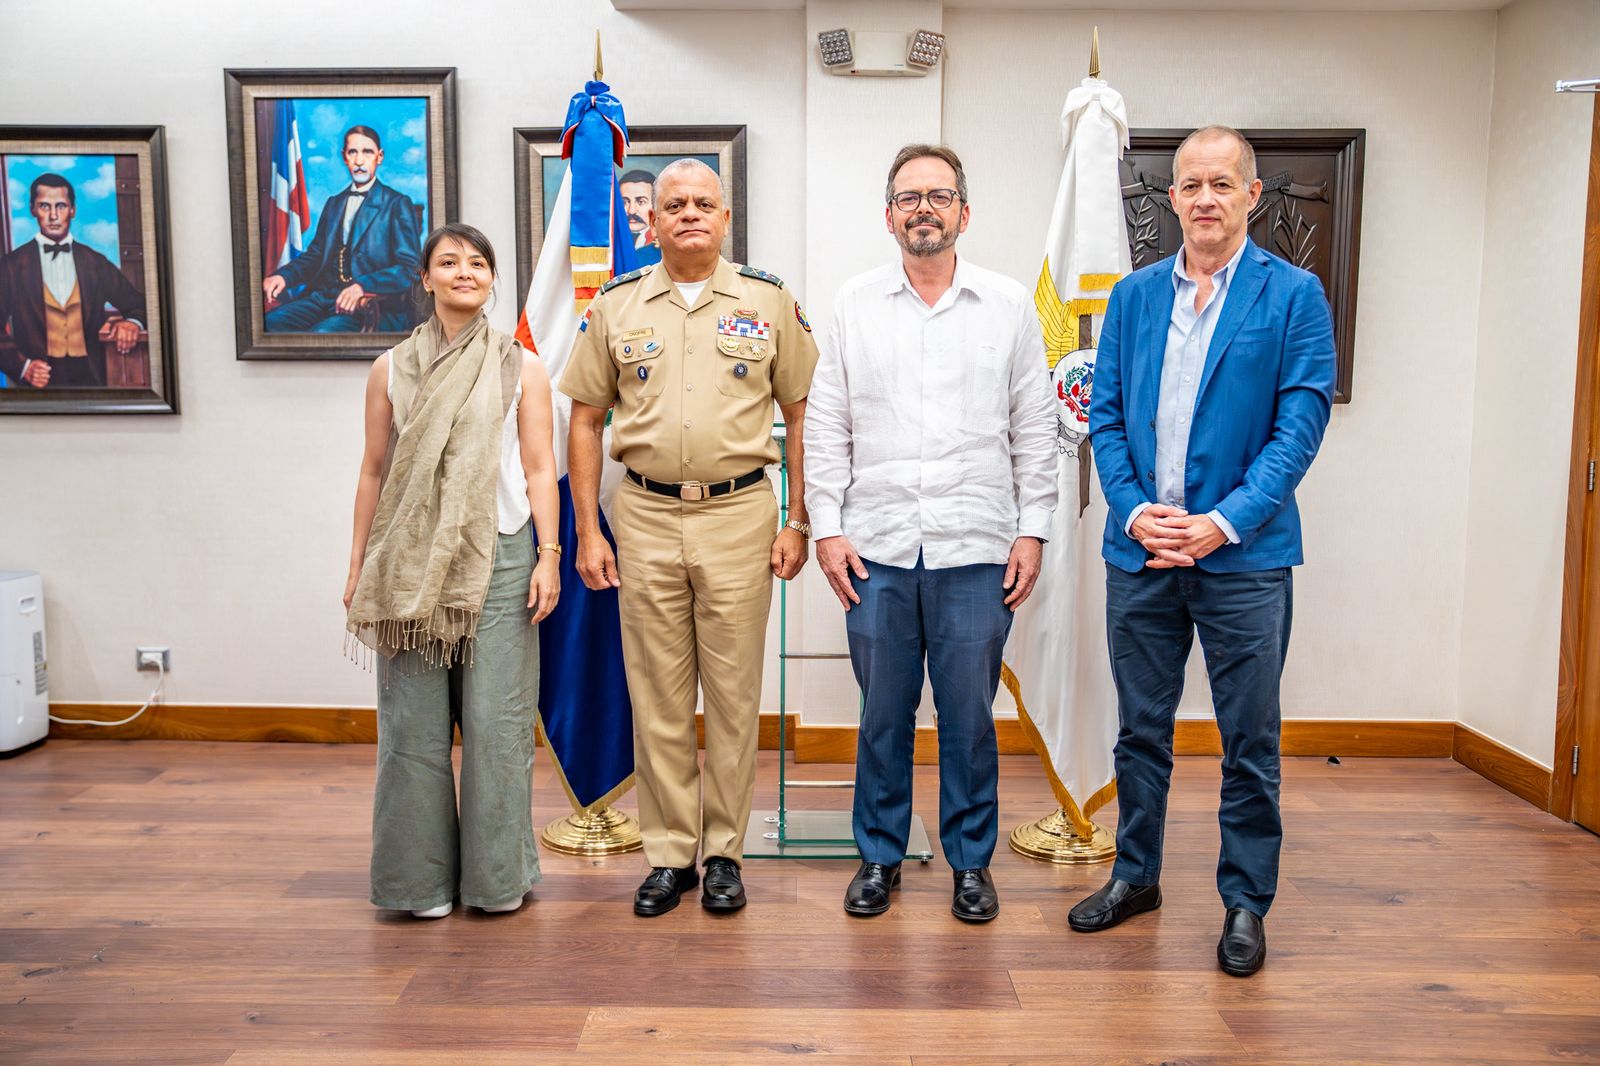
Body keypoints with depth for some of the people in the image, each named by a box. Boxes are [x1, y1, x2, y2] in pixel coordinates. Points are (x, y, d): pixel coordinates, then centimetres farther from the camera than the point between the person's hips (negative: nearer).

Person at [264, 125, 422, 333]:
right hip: (324, 297, 6)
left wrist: (363, 286, -23)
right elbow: (315, 255, 23)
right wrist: (283, 275, 0)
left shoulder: (398, 204, 4)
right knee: (268, 323, -22)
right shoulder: (334, 203, 25)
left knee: (322, 332, -35)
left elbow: (409, 269, -6)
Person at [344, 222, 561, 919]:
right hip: (410, 564, 2)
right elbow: (374, 471, 11)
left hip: (498, 555, -1)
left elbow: (539, 469, 3)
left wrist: (548, 555, -5)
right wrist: (358, 564, 9)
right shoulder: (391, 369, 10)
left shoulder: (520, 369, 6)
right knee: (414, 724, 4)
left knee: (496, 720, 0)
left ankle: (497, 876, 16)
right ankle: (422, 876, 19)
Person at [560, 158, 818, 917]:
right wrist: (587, 531, 2)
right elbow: (585, 421, 8)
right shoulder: (616, 306, 7)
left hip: (740, 514, -1)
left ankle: (723, 851, 20)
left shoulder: (768, 301, 4)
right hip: (645, 518, 2)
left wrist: (798, 522, -1)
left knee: (733, 694, 5)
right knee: (657, 697, 7)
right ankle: (669, 854, 21)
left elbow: (802, 414, 5)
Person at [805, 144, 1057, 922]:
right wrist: (826, 525, -1)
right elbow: (826, 426, 6)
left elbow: (1033, 429, 6)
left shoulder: (1009, 305, 6)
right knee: (883, 713, 9)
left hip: (975, 550, 0)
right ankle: (879, 854, 26)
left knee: (969, 714, 7)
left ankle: (971, 860, 24)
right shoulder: (854, 304, 7)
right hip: (877, 548, 1)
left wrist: (1032, 530, 0)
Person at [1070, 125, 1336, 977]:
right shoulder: (1133, 296, 8)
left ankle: (1246, 901, 24)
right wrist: (1134, 511, -8)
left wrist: (1223, 522, -15)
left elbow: (1300, 424, -7)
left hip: (1245, 556, -3)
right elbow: (1105, 415, 6)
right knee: (1141, 729, 14)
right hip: (1140, 551, 3)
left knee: (1249, 740, 7)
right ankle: (1135, 875, 31)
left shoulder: (1295, 296, -1)